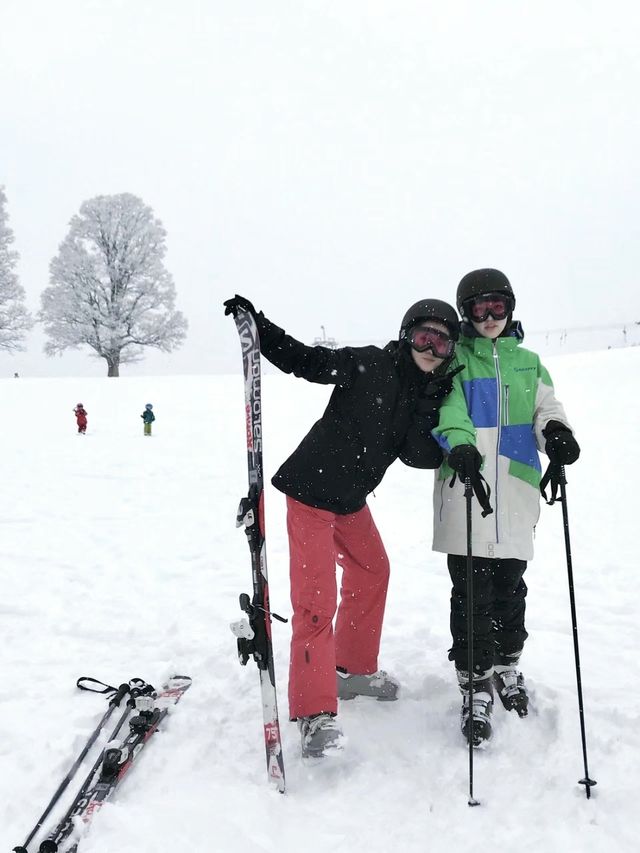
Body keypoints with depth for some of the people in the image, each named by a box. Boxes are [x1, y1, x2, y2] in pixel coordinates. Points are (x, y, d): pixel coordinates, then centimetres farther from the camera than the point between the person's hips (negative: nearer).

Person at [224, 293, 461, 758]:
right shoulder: (368, 364, -14)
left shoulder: (432, 396, 3)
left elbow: (420, 457, -7)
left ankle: (355, 670, 40)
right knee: (317, 598, -11)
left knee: (372, 572, 21)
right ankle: (315, 713, -5)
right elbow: (304, 360, -16)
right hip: (311, 489, -8)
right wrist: (258, 327, -26)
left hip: (352, 498, 8)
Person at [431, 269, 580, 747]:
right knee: (471, 591, -3)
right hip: (466, 486, -3)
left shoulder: (527, 362, 19)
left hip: (516, 491, 3)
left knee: (510, 586, 11)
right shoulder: (454, 357, 8)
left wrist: (556, 432, -14)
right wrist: (458, 443, -27)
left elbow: (546, 408, 9)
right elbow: (446, 407, -7)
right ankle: (476, 685, 8)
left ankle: (506, 664, 33)